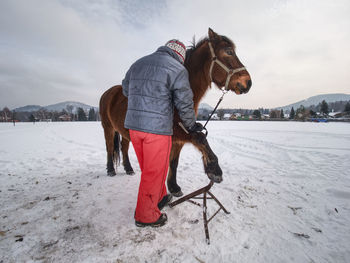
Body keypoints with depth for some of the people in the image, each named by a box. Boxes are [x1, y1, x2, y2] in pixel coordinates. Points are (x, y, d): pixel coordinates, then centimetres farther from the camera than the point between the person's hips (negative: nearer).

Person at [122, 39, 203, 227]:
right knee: (154, 172, 7)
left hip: (133, 124, 7)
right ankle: (146, 216, 22)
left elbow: (125, 89, 25)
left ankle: (159, 198, 40)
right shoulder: (178, 69, -3)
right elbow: (184, 103, -5)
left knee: (148, 168, 21)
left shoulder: (138, 63, 17)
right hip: (158, 127, -7)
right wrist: (191, 126, 11)